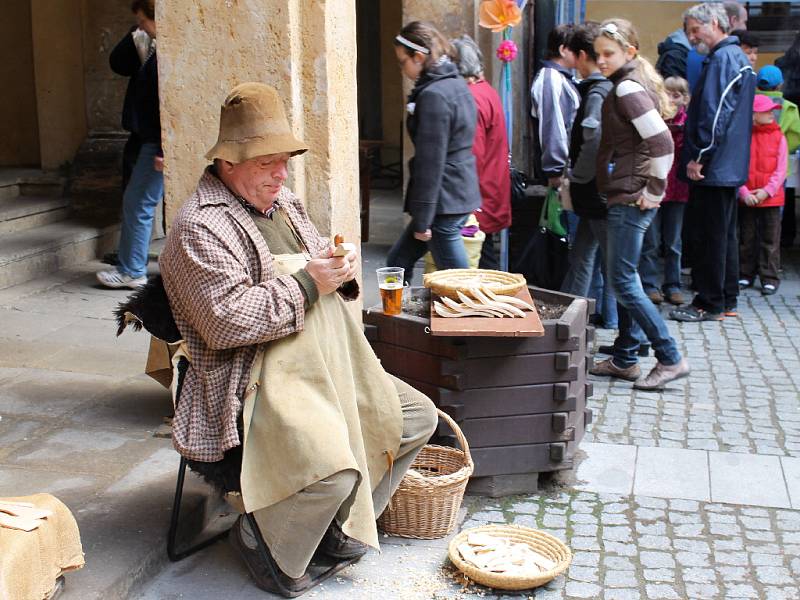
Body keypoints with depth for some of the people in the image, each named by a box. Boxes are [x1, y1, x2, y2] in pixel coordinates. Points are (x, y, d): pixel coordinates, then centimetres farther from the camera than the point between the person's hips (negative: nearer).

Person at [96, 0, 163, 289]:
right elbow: (118, 64, 16)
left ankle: (131, 271, 5)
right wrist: (137, 35, 5)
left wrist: (164, 149, -24)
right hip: (145, 139, 10)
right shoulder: (152, 47, 13)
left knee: (137, 205, -4)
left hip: (156, 143, -10)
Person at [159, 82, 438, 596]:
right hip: (257, 384, -10)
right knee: (333, 470, -31)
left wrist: (339, 269, 1)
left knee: (417, 417, 8)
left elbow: (319, 268, 26)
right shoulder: (201, 227, -13)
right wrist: (307, 285, -20)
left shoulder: (282, 201, 16)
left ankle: (339, 521, 20)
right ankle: (259, 535, 1)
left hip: (326, 369, 10)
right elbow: (225, 321, -24)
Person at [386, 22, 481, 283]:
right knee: (398, 262, 18)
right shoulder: (457, 85, 12)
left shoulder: (433, 96, -17)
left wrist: (421, 220, -16)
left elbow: (430, 162, -20)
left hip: (444, 202, -10)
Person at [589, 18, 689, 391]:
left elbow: (661, 144, -23)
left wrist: (654, 192, -16)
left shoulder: (628, 88, -14)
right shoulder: (630, 85, 15)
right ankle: (625, 358, 23)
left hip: (630, 199, -10)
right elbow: (654, 143, 21)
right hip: (626, 198, 10)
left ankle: (670, 359, 0)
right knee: (625, 278, 14)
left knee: (623, 282, -6)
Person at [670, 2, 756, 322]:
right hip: (730, 167, 10)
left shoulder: (722, 59, -15)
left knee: (710, 235, -4)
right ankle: (727, 301, 22)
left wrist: (698, 157, -19)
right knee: (725, 233, 15)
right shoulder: (739, 57, 17)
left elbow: (714, 114, -23)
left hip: (713, 166, -10)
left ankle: (710, 304, 3)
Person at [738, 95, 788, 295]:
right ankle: (745, 275, 21)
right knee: (747, 238, 10)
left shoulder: (778, 137, 1)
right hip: (747, 199, 0)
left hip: (771, 198, 0)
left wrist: (766, 191, -13)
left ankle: (769, 278, 9)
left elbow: (781, 170, -2)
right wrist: (744, 193, -15)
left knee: (770, 240, 3)